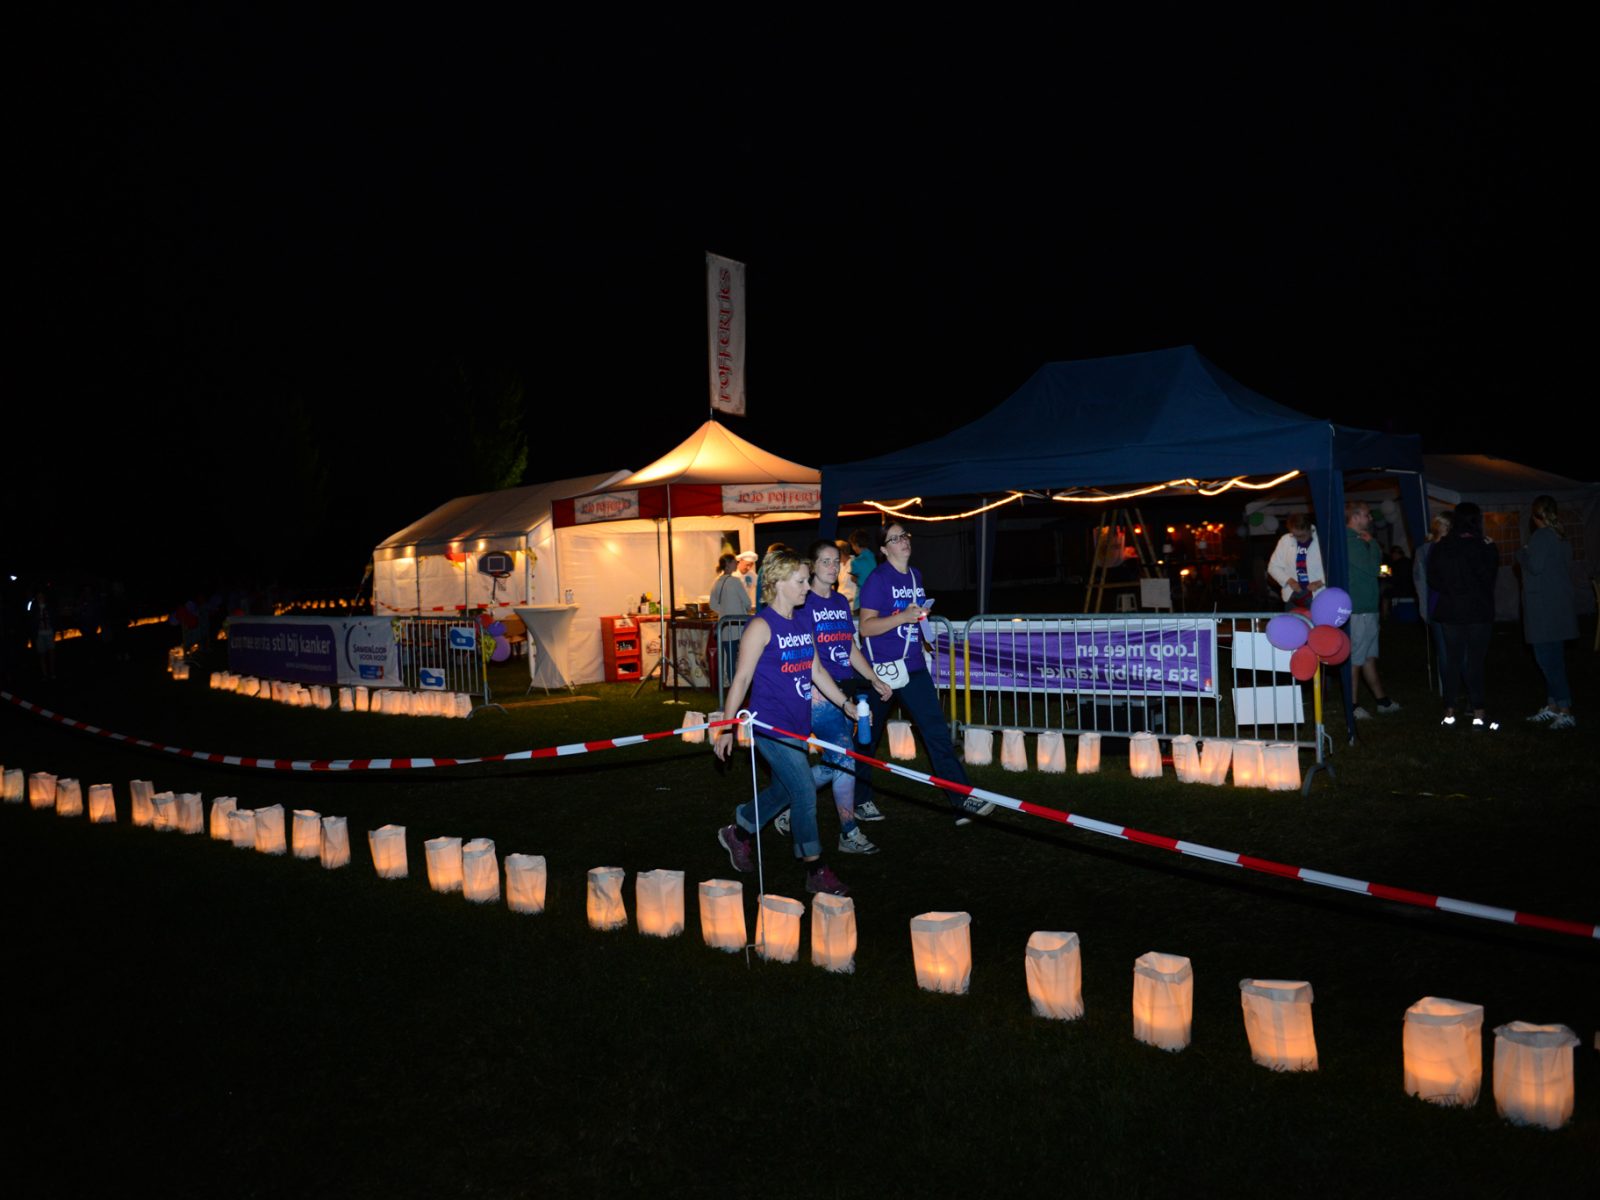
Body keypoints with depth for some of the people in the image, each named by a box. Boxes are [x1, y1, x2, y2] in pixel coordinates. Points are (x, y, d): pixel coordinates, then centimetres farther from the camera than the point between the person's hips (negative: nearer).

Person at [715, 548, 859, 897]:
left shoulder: (804, 621, 10)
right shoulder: (762, 625, -13)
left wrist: (845, 702, 13)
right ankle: (816, 871, 5)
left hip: (798, 724, 8)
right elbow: (742, 679, -11)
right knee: (805, 793, -8)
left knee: (783, 790, 19)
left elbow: (816, 671, 18)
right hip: (771, 726, -8)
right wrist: (727, 727, -10)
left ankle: (737, 832, 42)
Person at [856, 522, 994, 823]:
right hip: (881, 668, -6)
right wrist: (903, 617, -25)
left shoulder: (915, 575, 11)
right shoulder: (878, 579, -11)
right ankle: (860, 801, 23)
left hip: (912, 666, 6)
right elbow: (866, 627, -18)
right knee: (869, 737, 8)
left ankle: (963, 800, -4)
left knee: (937, 731, -3)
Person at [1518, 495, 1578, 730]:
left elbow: (1535, 566, -21)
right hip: (1560, 605, 10)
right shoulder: (1561, 538, 14)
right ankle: (1552, 707, 18)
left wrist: (1521, 554, -4)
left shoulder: (1541, 536, -14)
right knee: (1553, 659, 13)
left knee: (1547, 658, -9)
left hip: (1544, 608, -9)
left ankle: (1565, 711, -11)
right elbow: (1567, 570, 20)